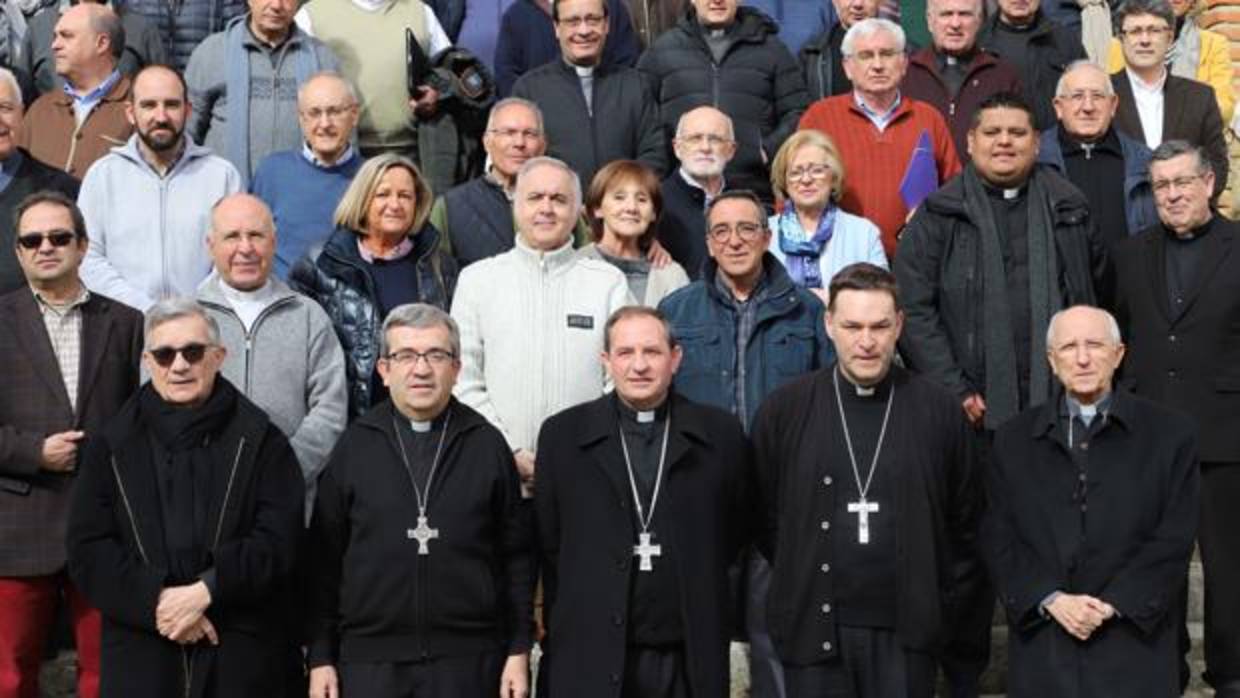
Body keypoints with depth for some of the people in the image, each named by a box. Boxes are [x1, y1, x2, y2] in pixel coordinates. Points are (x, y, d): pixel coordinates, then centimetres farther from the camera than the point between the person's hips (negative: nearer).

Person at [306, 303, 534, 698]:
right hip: (370, 661, 0)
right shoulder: (354, 446, 5)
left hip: (469, 663, 0)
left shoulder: (487, 444, 5)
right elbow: (324, 560, 6)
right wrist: (320, 658, 3)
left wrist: (519, 651, 2)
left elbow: (517, 557, 6)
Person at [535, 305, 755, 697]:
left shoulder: (720, 434, 3)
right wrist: (566, 627, 6)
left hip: (690, 662, 1)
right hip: (592, 662, 0)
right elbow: (546, 546, 6)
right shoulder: (562, 436, 2)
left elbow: (739, 532, 11)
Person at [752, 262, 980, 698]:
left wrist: (943, 601, 5)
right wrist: (796, 585, 7)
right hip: (815, 628, 0)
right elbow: (764, 518, 8)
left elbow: (965, 520, 8)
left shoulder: (937, 410, 2)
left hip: (905, 633, 0)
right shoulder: (783, 411, 1)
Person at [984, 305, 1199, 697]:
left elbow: (1174, 537, -2)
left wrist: (1112, 604, -11)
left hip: (1133, 643, -1)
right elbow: (1001, 540, 4)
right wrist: (1051, 599, -10)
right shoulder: (1015, 441, 9)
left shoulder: (1169, 433, 3)